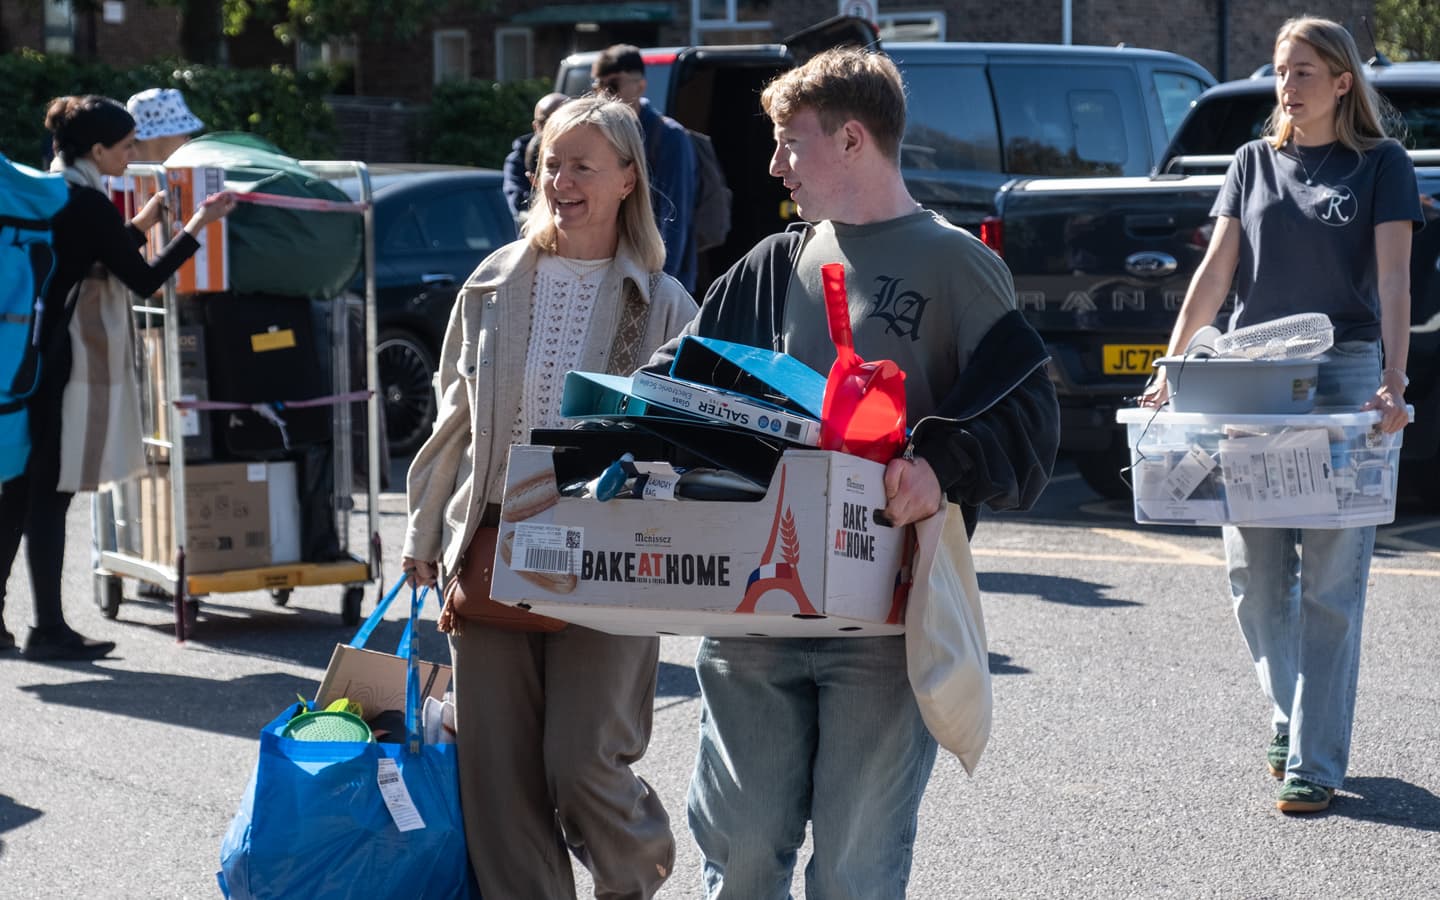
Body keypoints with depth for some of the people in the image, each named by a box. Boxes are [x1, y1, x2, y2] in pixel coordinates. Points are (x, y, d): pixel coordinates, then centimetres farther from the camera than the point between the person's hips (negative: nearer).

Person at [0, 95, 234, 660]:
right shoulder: (88, 205, -13)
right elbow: (144, 281, -11)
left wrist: (139, 225, 23)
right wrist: (198, 226, -8)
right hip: (47, 359, -9)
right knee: (48, 493, -4)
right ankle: (48, 630, 0)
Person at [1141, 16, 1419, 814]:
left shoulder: (1381, 166, 2)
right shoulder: (1255, 163, 13)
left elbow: (1393, 279, -7)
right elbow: (1216, 270, 9)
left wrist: (1393, 379, -19)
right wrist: (1171, 365, 0)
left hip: (1346, 374, -4)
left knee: (1330, 581, -4)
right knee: (1254, 571, 5)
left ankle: (1313, 762, 0)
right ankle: (1289, 717, 27)